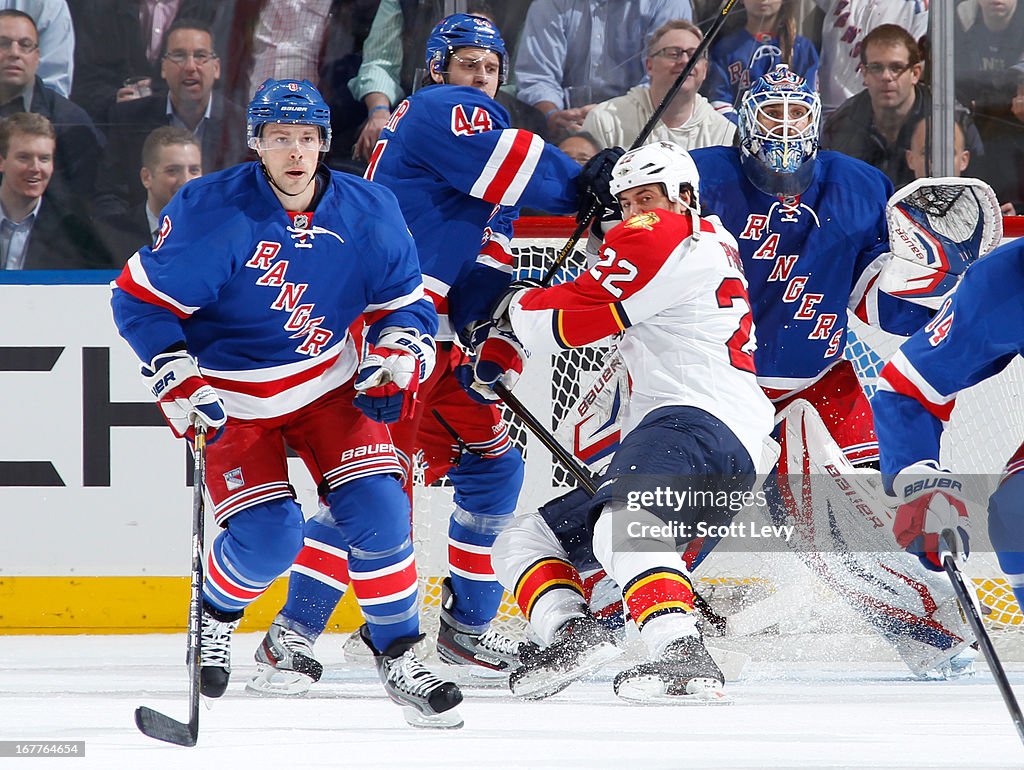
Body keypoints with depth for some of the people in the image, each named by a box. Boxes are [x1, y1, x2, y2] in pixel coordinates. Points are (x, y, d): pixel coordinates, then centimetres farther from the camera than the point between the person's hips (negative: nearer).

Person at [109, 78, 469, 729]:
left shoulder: (369, 214, -9)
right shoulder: (211, 213, -20)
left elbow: (406, 302, 3)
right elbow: (140, 299, -13)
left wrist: (398, 356, -17)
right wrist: (178, 383, -21)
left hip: (330, 383, 3)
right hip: (233, 398, -3)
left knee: (377, 507, -14)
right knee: (268, 538, -16)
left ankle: (398, 656, 1)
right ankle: (215, 617, 18)